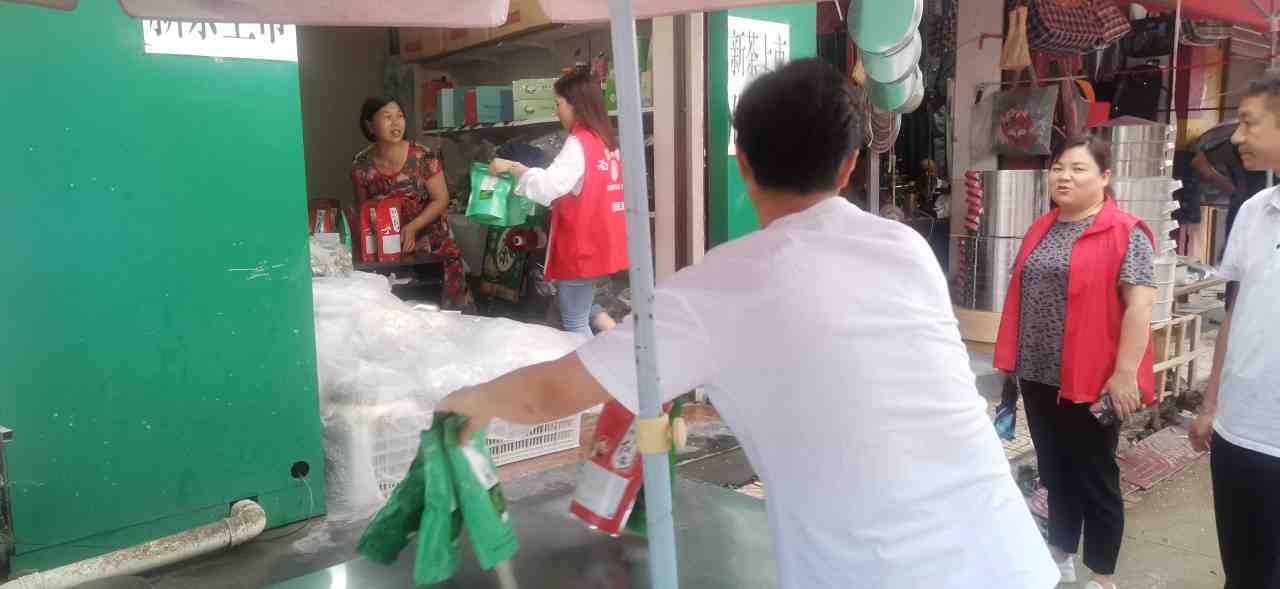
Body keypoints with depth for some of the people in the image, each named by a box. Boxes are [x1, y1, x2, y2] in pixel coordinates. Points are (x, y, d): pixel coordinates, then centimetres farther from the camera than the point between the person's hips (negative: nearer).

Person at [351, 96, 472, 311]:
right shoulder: (361, 165, -8)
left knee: (451, 306, 0)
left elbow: (441, 199, -11)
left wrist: (412, 227, -22)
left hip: (433, 243, -1)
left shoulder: (423, 157, -15)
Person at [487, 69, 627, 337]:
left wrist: (512, 167, -15)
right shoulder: (605, 139, 9)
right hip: (598, 243, 9)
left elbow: (549, 184, -26)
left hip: (582, 246, -9)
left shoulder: (579, 143, -17)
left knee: (574, 323, 3)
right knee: (580, 305, 25)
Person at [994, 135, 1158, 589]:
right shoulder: (1040, 229, 10)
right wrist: (1013, 360, 16)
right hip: (1038, 376, 6)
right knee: (1054, 470, 18)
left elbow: (1139, 304, -16)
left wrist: (1125, 372, -20)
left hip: (1092, 380, -6)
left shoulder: (1125, 233, -10)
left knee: (1095, 477, 7)